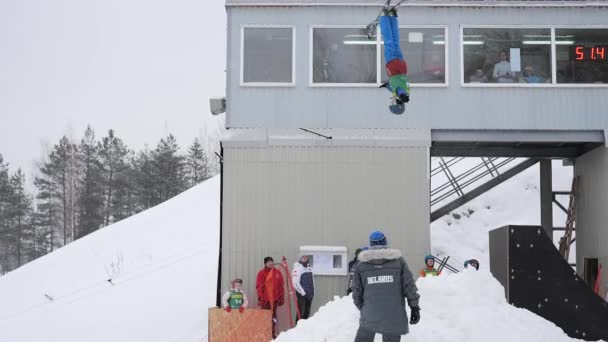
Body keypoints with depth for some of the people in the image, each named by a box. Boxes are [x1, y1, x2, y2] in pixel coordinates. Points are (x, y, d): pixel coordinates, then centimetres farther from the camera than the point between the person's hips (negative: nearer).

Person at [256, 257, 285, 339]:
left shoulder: (277, 272, 8)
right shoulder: (262, 273, -2)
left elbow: (281, 286, 11)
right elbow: (259, 286, -5)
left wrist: (281, 297, 8)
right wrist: (260, 298, -11)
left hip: (275, 298, 3)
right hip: (265, 298, -3)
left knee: (273, 316, 7)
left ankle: (273, 333, 14)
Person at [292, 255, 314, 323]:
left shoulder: (309, 268, 15)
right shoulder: (298, 268, -9)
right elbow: (295, 282, -16)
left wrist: (312, 292, 14)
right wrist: (303, 292, -17)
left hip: (309, 294, 7)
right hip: (302, 294, -7)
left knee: (307, 313, 11)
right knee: (301, 312, -8)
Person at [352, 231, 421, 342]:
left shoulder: (361, 265, 5)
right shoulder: (398, 261, 3)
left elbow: (357, 291, 8)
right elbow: (409, 285, 0)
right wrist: (414, 306, 5)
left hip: (369, 315, 1)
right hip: (394, 316, -1)